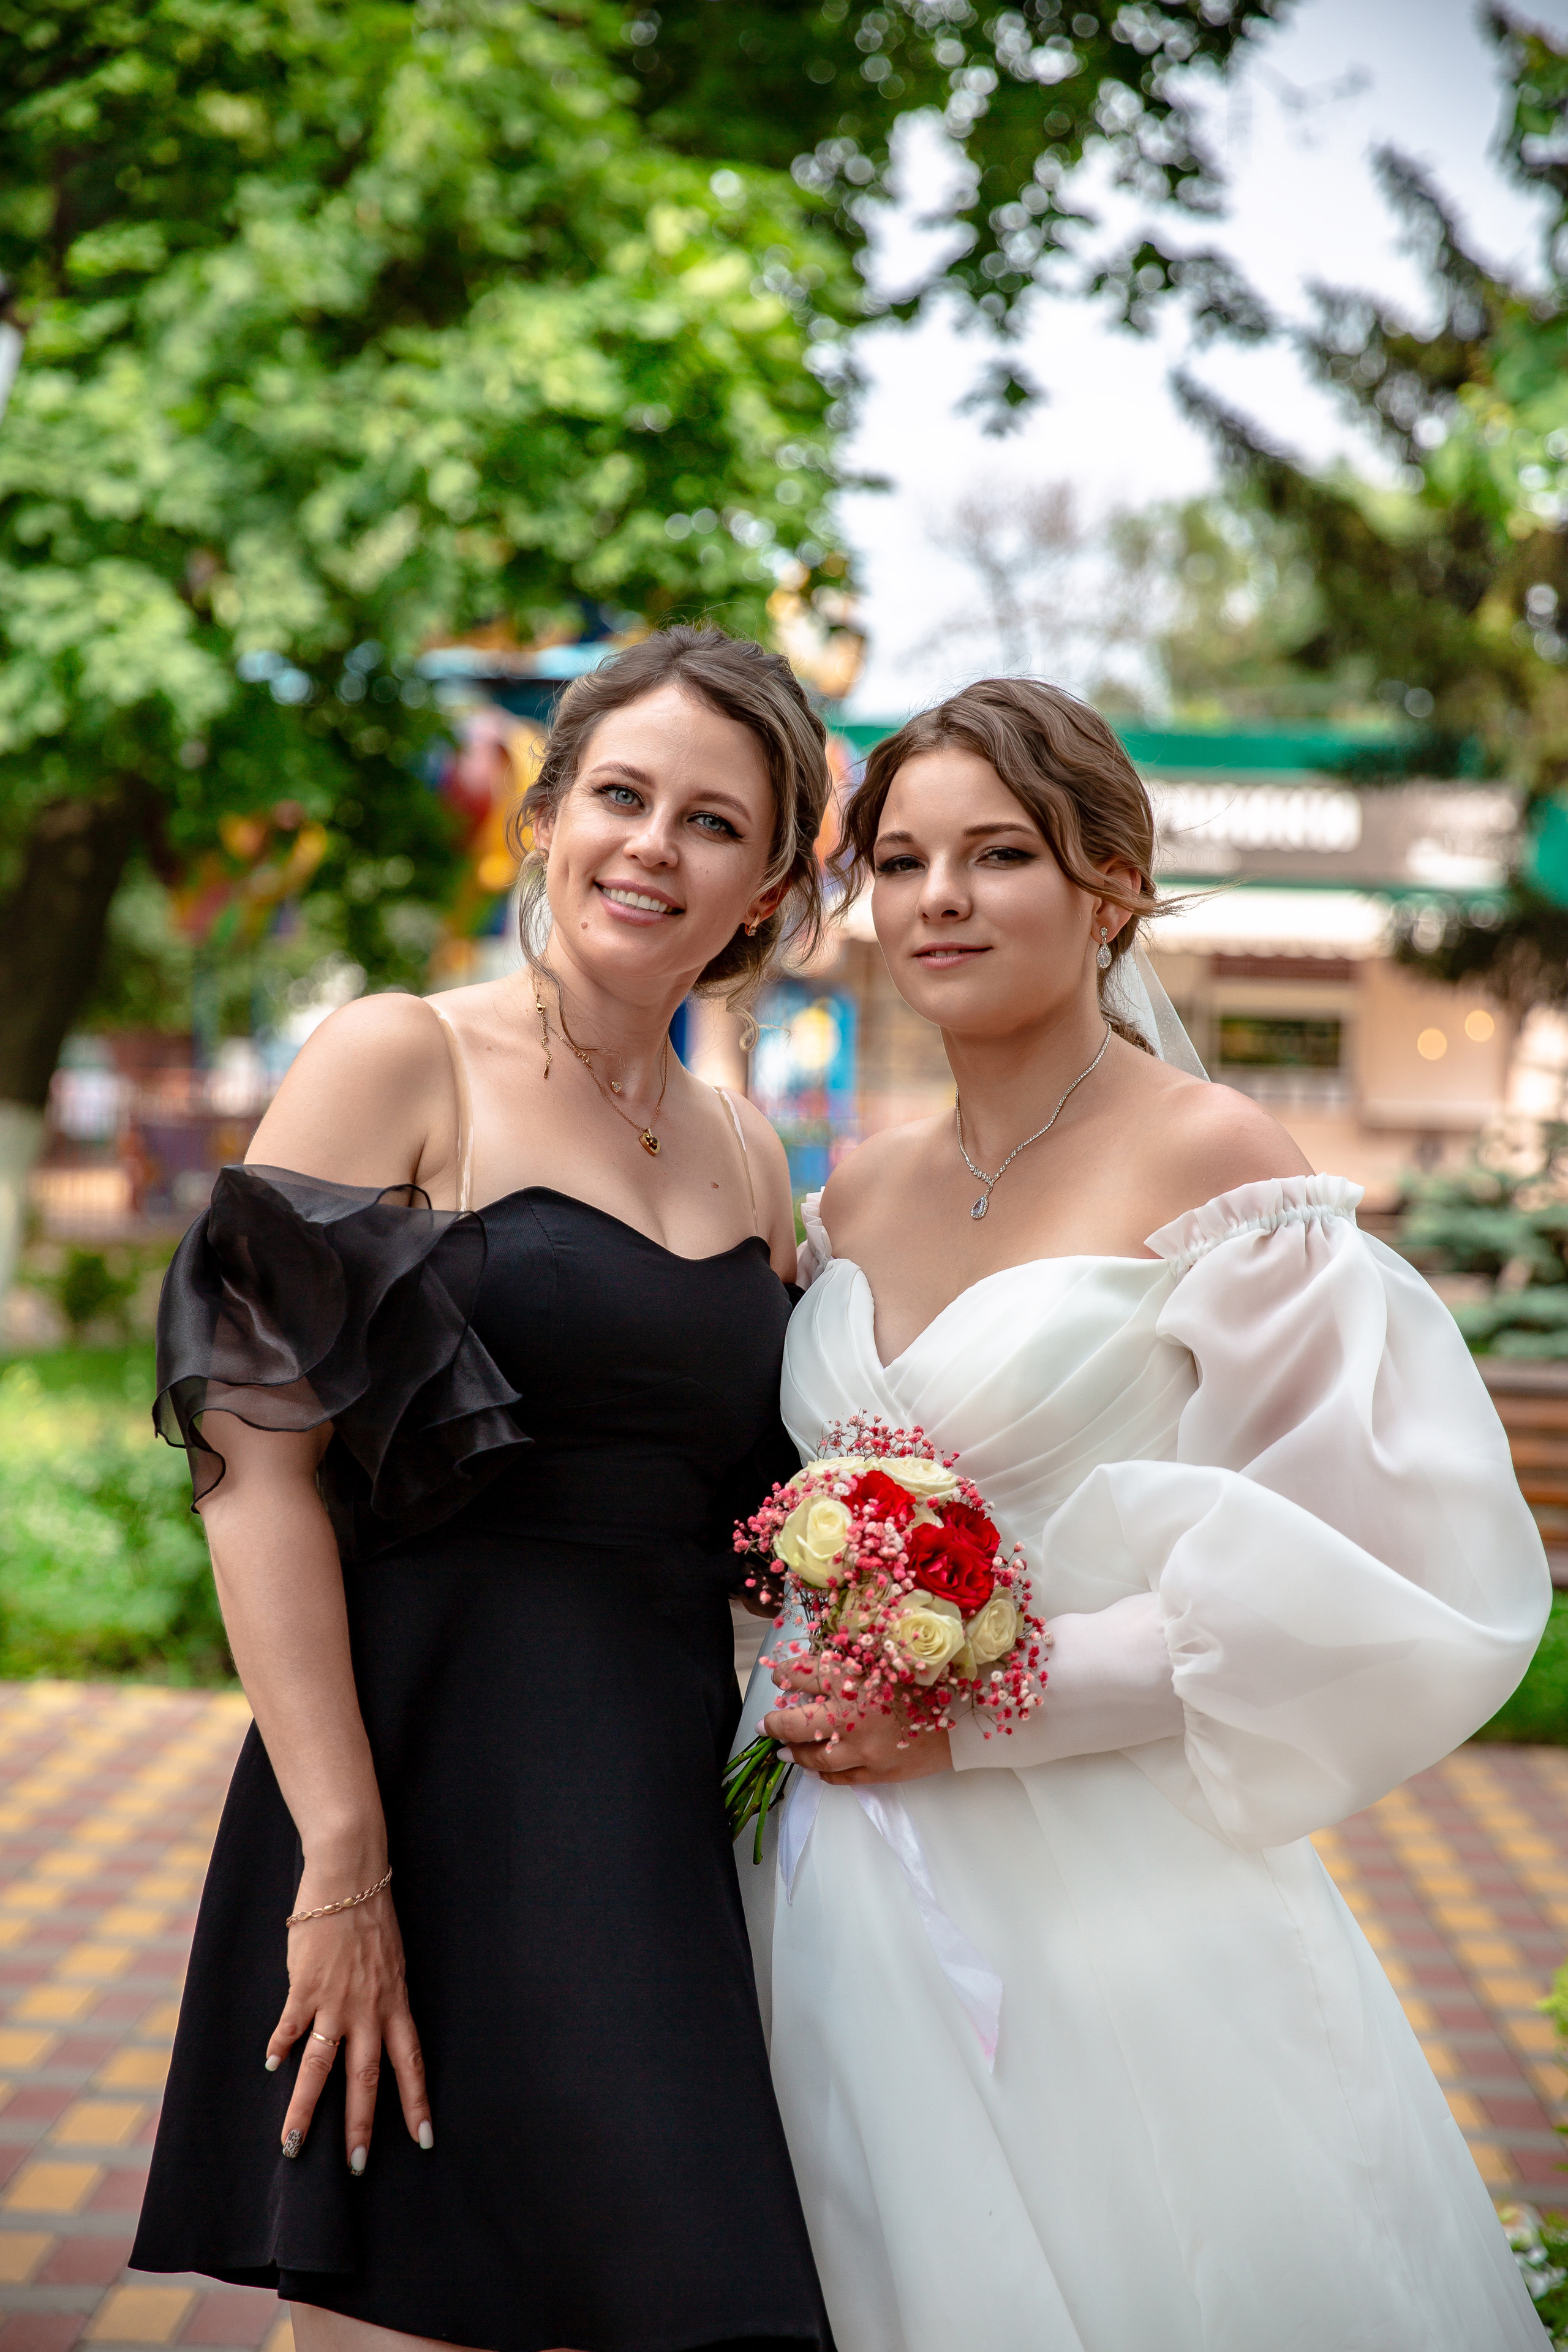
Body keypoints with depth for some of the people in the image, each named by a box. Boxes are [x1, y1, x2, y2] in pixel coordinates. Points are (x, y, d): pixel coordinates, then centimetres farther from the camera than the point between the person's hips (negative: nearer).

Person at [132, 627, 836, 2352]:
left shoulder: (750, 1161, 14)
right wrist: (343, 1862, -17)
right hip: (434, 1794, -5)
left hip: (673, 1821, 6)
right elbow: (256, 1461, -12)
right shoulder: (399, 1064, -3)